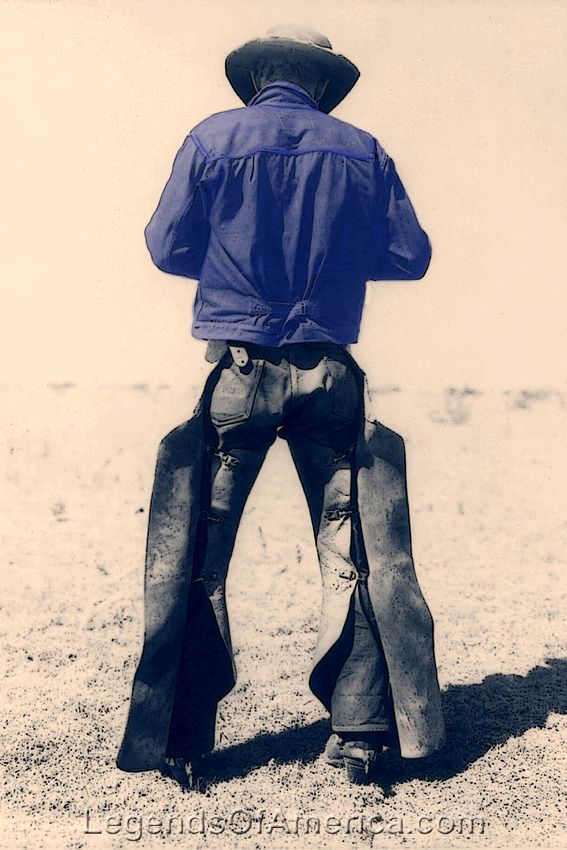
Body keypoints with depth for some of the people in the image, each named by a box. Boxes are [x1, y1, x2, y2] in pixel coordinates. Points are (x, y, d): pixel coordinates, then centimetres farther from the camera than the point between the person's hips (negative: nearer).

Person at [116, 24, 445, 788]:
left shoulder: (213, 139, 2)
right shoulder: (362, 150, 7)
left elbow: (167, 246, 2)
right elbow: (410, 255, 7)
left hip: (238, 370, -1)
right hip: (330, 372, 2)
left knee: (196, 556, 6)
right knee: (350, 552, 10)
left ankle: (184, 742, 9)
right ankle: (361, 733, 11)